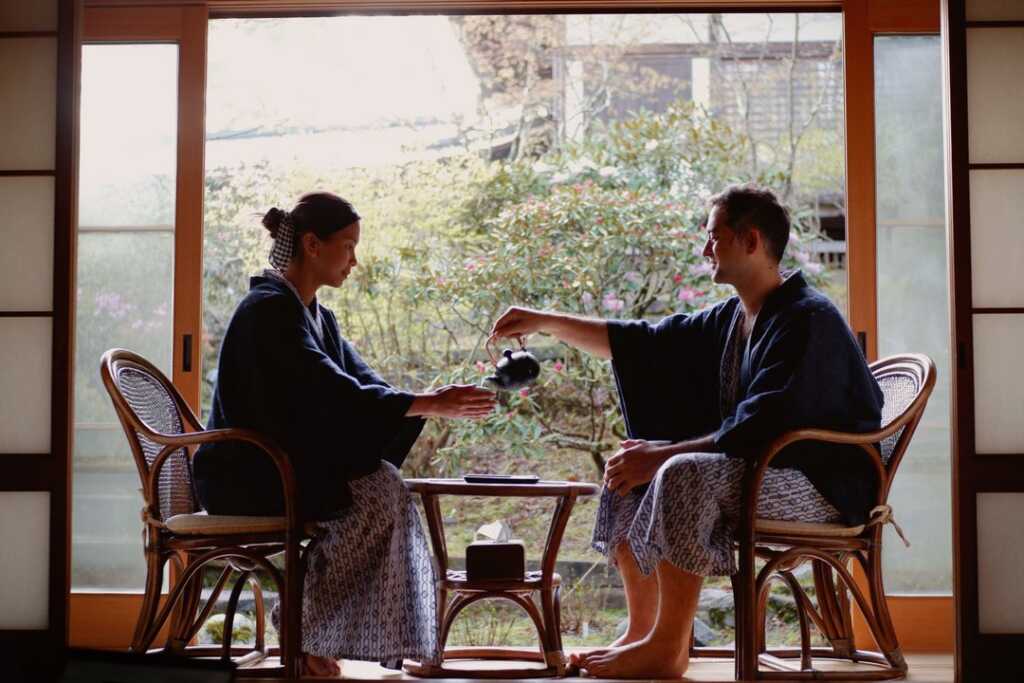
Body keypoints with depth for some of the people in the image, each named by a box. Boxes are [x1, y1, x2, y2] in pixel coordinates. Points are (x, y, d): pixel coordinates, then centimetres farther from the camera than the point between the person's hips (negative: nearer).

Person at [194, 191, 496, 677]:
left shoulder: (317, 317, 15)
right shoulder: (269, 309, -16)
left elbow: (363, 385, 7)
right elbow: (334, 395, -25)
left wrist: (435, 401, -11)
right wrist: (430, 405, -26)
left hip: (288, 466, 9)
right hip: (245, 476, -9)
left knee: (383, 486, -12)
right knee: (379, 492, -22)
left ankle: (310, 636, -9)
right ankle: (303, 631, -11)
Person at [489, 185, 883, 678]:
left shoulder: (808, 321, -18)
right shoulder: (733, 319, 11)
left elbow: (760, 429, -26)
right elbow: (649, 344, 16)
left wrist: (660, 456, -23)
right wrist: (545, 322, 13)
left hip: (824, 484, -10)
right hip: (762, 468, 10)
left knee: (684, 475, -31)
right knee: (628, 470, 5)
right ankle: (641, 630, 1)